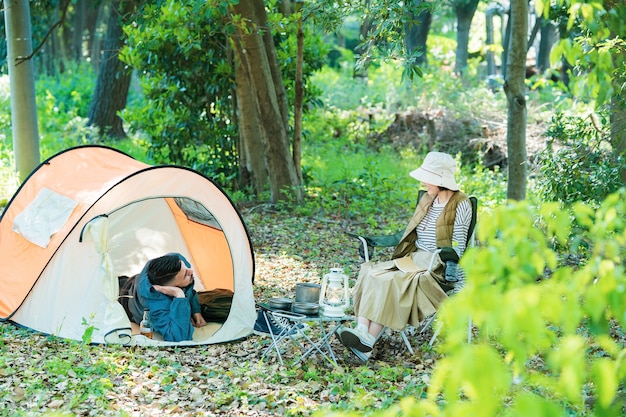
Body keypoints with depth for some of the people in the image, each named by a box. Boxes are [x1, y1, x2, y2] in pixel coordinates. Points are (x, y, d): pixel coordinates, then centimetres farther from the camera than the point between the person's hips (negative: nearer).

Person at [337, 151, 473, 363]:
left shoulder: (461, 205, -6)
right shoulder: (427, 199, 16)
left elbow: (458, 249, -9)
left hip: (438, 267, -7)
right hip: (414, 259, 7)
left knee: (392, 281, -31)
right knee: (370, 272, -19)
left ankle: (368, 341, -33)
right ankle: (361, 330, -36)